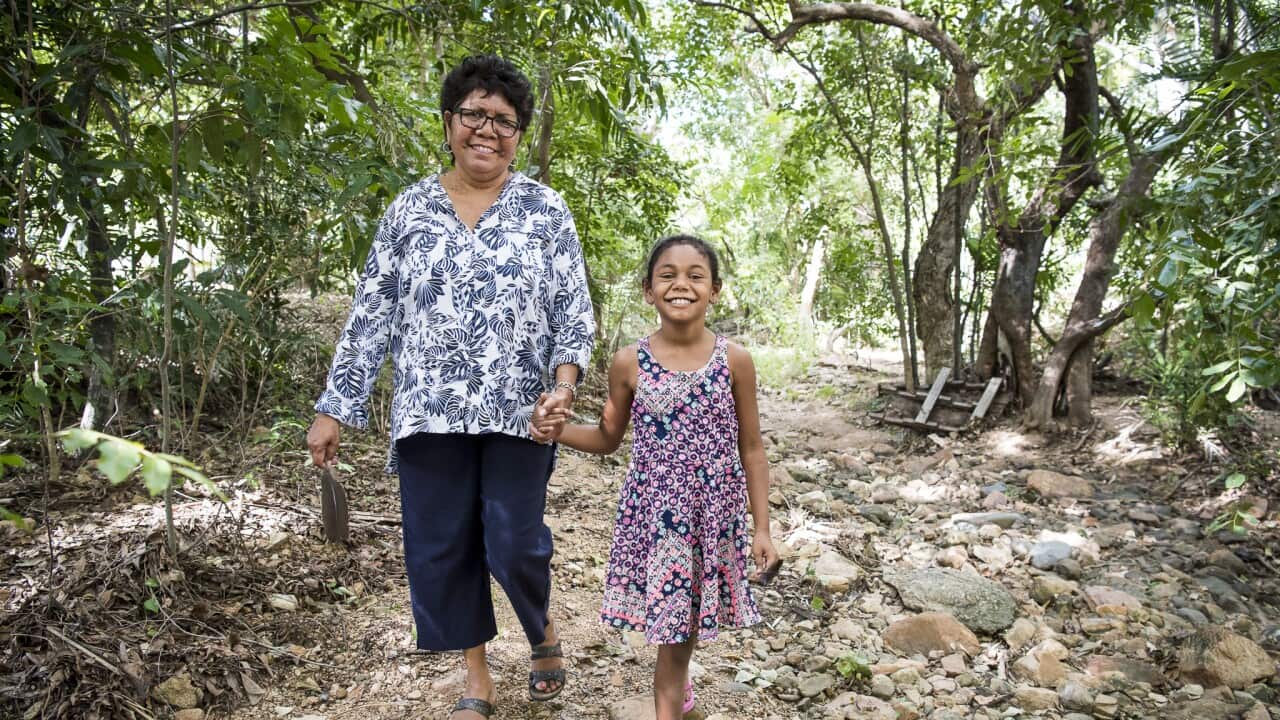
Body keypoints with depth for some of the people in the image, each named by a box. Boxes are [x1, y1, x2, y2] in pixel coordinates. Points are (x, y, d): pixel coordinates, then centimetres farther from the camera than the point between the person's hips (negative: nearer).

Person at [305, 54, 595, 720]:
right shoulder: (409, 209, 7)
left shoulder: (546, 210, 4)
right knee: (440, 545, 6)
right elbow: (371, 314, 7)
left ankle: (543, 633, 33)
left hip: (517, 409, -2)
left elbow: (573, 310, 2)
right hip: (429, 410, 2)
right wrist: (333, 408, 4)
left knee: (516, 543, 0)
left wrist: (563, 383, -16)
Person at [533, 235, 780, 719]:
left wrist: (762, 528, 0)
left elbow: (752, 450, 1)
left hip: (717, 515, 1)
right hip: (654, 514, 0)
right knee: (669, 626, 4)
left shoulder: (734, 361, -5)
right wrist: (560, 430, -11)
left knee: (690, 620, 13)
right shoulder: (629, 363, -4)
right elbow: (608, 439, 8)